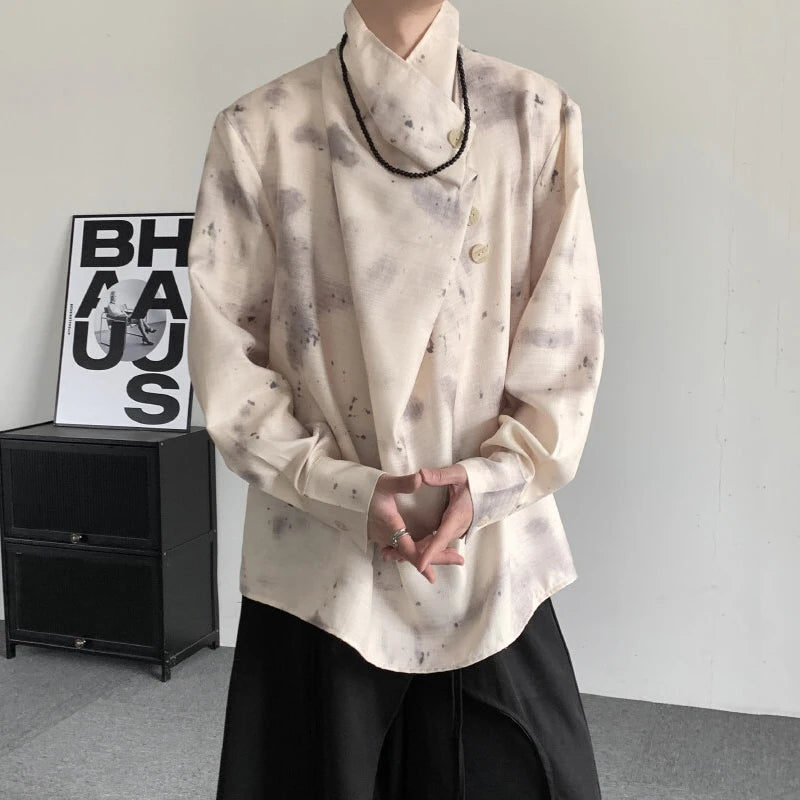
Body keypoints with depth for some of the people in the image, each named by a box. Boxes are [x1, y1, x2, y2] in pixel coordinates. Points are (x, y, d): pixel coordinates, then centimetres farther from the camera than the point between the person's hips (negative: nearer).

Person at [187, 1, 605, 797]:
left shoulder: (538, 117, 1)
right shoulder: (260, 130, -2)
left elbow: (568, 337, 1)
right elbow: (224, 350, -3)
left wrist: (492, 479, -12)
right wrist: (348, 490, -12)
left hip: (495, 552, 1)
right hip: (320, 560, 0)